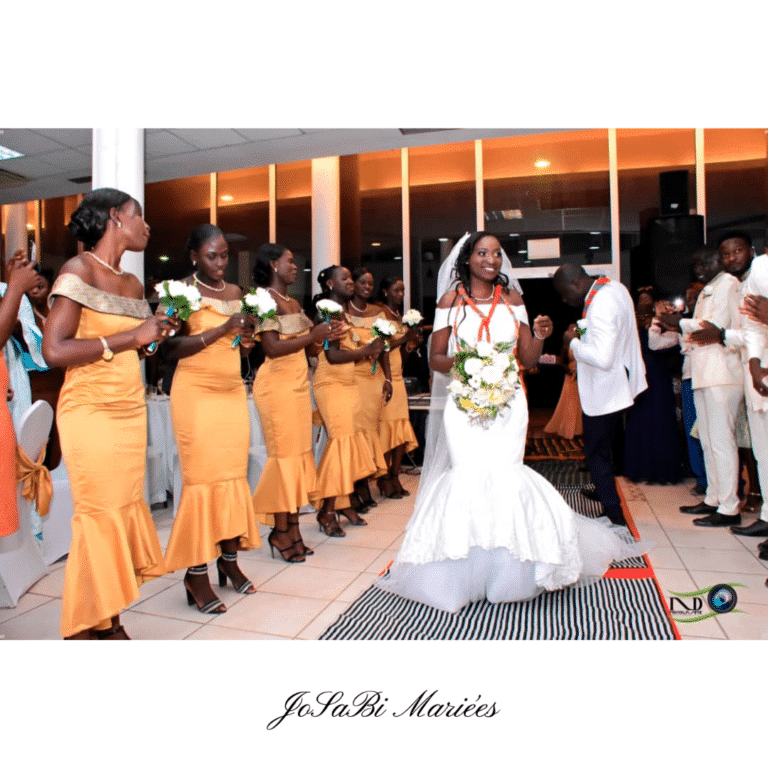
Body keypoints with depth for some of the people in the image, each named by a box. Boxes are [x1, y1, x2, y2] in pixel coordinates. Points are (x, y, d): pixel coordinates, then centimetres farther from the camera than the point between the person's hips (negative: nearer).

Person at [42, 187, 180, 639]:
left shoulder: (134, 284, 13)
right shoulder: (79, 270, -9)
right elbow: (54, 350, -18)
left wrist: (157, 335, 2)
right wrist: (133, 336, -16)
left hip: (131, 411, 7)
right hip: (90, 413, -7)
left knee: (125, 510, 8)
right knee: (99, 516, -2)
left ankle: (110, 621, 21)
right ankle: (83, 630, 15)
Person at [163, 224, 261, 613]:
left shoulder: (235, 291, 13)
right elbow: (174, 347, -14)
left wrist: (246, 340, -1)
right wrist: (222, 329, -20)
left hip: (233, 391, 6)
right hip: (196, 393, -5)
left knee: (234, 474, 5)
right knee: (202, 476, -4)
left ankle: (229, 559, 16)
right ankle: (196, 573, 6)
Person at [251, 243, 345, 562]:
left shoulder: (294, 303, 17)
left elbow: (308, 350, 17)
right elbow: (272, 348, -17)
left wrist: (327, 336, 0)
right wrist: (312, 335, -17)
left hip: (298, 383, 8)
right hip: (277, 383, -8)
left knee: (299, 452, 6)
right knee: (284, 452, -5)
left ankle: (293, 527, 15)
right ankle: (280, 532, 6)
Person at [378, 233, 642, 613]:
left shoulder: (512, 299, 10)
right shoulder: (451, 300, 5)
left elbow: (527, 359, 9)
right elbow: (435, 358, 3)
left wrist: (540, 337, -10)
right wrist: (460, 364, -17)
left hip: (507, 402, 2)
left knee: (501, 474, -3)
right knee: (469, 475, -8)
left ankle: (507, 572, 17)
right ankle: (465, 572, 11)